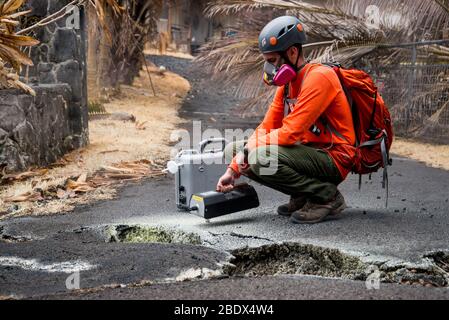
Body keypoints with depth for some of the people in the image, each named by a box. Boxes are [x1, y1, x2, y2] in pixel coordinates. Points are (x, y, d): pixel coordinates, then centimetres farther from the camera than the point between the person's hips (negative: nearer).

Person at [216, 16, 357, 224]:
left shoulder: (318, 77, -18)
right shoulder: (287, 82, 10)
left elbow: (290, 132, -25)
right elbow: (266, 128, 6)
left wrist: (249, 149, -14)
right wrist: (233, 170, -1)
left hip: (333, 160, -9)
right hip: (309, 151, 9)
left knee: (259, 158, -30)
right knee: (234, 150, 3)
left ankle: (327, 196, -10)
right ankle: (302, 197, 6)